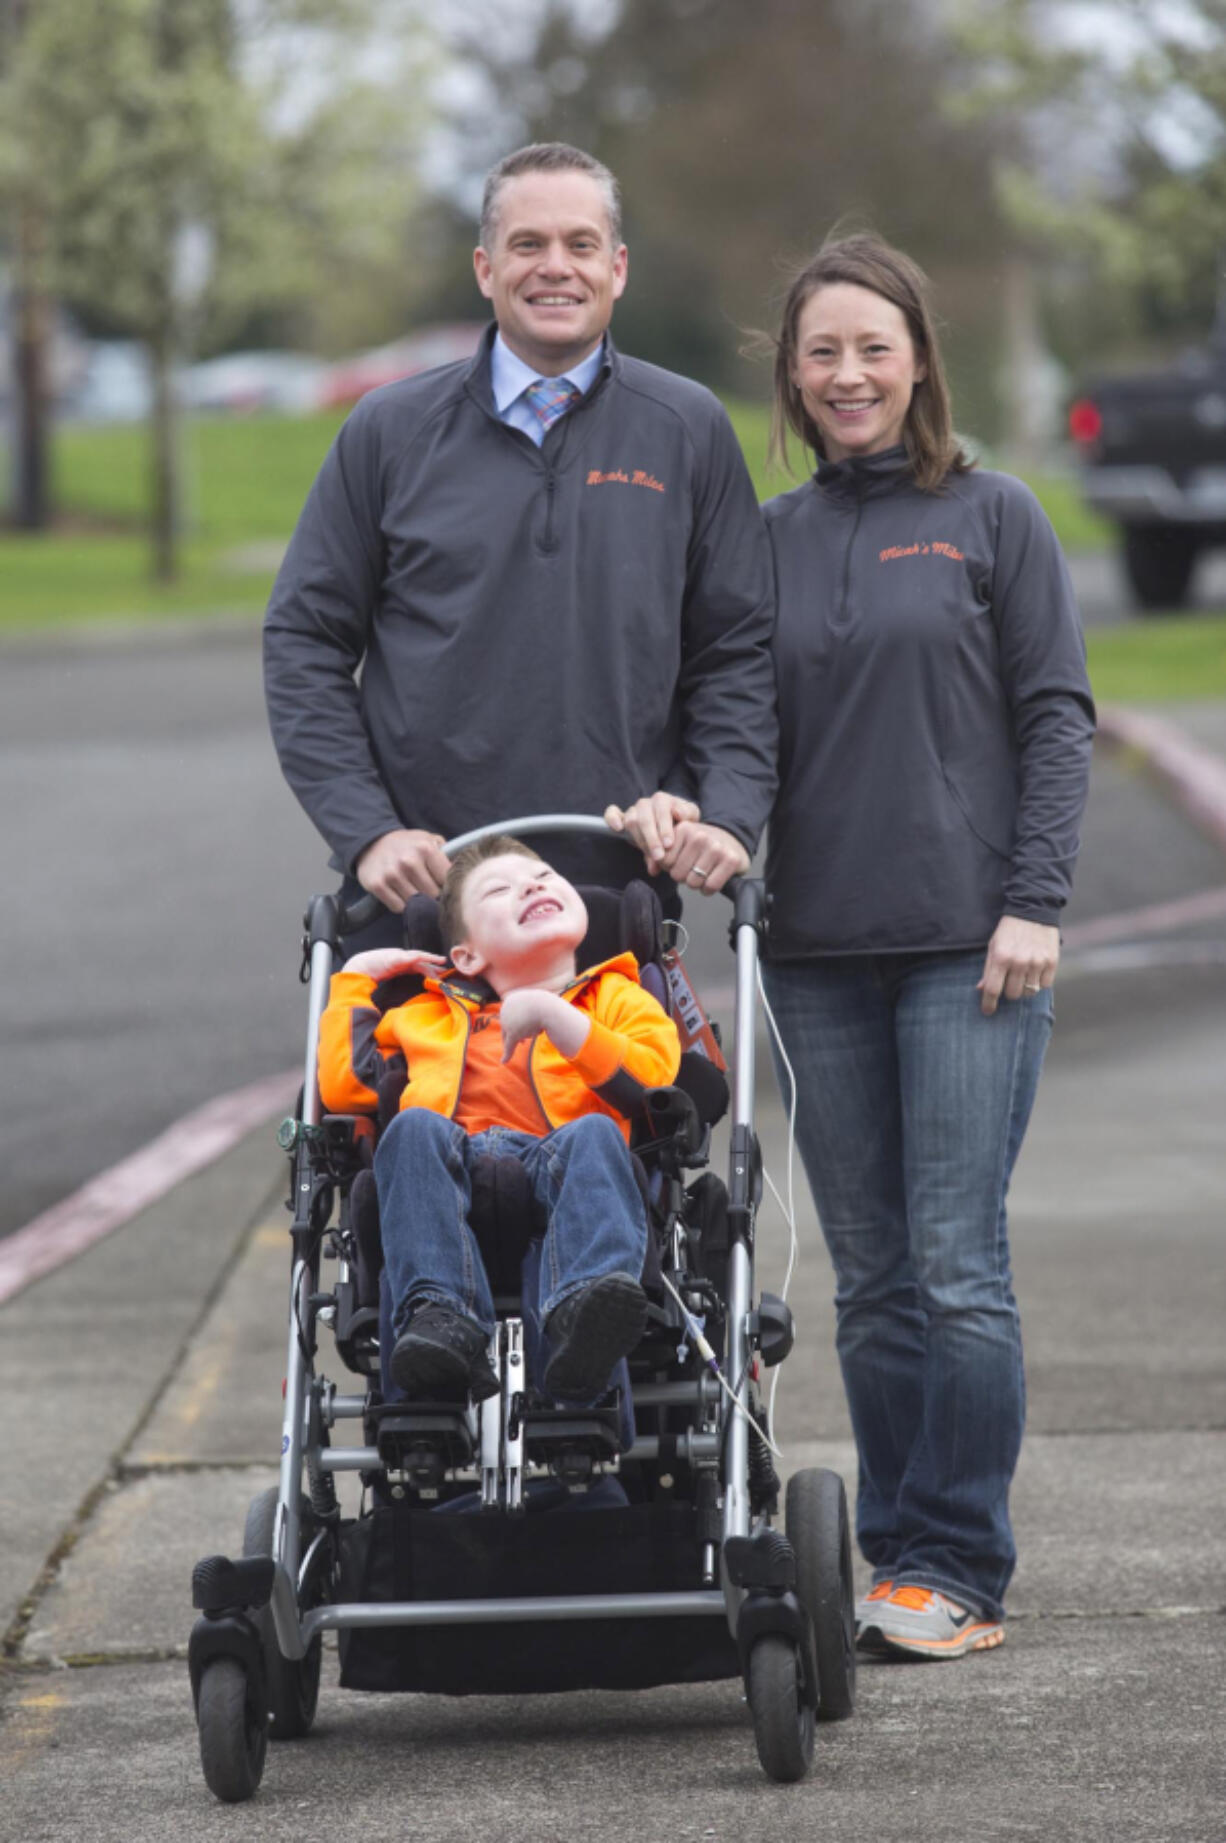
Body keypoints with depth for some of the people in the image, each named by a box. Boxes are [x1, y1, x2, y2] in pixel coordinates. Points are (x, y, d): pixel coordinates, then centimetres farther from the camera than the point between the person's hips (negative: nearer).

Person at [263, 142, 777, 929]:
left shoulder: (689, 430, 8)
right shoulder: (391, 430, 7)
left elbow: (738, 651, 10)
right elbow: (305, 643, 7)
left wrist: (727, 818, -5)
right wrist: (366, 832, -5)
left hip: (623, 894, 0)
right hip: (419, 894, 0)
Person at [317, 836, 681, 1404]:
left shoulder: (614, 997, 30)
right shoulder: (428, 1015, 37)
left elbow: (650, 1081, 7)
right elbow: (344, 1089, 22)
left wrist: (552, 1016, 0)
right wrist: (355, 978, 32)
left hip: (557, 1172, -1)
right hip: (455, 1169, 1)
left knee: (594, 1134, -34)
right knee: (416, 1127, -31)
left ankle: (583, 1312, -63)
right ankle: (440, 1318, -52)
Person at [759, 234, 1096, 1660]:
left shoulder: (992, 519, 3)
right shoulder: (768, 540, 12)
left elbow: (1056, 716, 1)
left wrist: (1034, 901, -8)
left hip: (969, 948, -3)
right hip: (816, 952, 4)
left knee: (958, 1266, -8)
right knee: (871, 1279, 6)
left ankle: (960, 1572, -3)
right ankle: (899, 1563, 12)